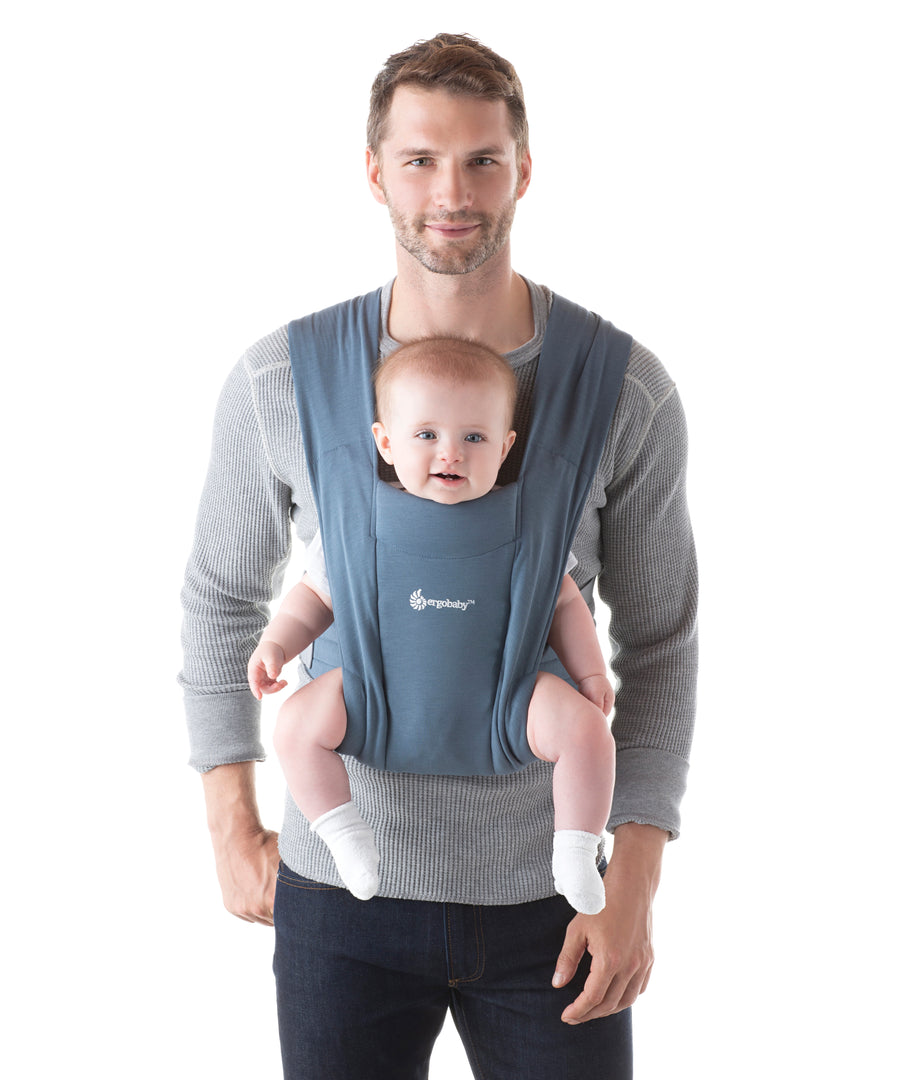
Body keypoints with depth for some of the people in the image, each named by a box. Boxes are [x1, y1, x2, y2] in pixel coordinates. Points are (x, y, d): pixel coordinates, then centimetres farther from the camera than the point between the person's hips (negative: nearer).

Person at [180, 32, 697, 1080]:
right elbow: (221, 594, 7)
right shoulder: (280, 381, -8)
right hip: (341, 888, 0)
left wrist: (635, 886, -6)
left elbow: (658, 646, 0)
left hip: (547, 893, 0)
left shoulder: (628, 393, -9)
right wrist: (231, 826, 5)